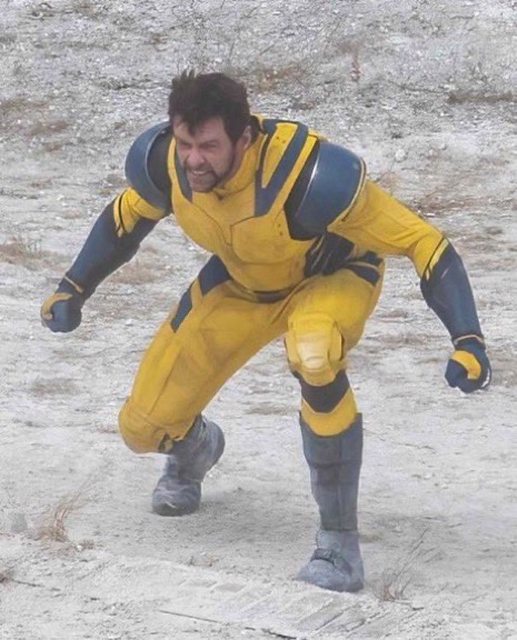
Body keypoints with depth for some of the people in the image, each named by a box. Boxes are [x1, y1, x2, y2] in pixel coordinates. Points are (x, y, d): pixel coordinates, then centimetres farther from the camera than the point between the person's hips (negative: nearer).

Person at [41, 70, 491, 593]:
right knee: (143, 428, 1)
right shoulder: (161, 160, -26)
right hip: (239, 284, 5)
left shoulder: (314, 177, -41)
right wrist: (73, 288, 3)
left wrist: (467, 339, -41)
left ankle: (340, 539, -24)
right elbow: (126, 217, 0)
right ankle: (193, 449, 43)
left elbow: (424, 243, -33)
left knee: (312, 354, -41)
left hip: (334, 276, -5)